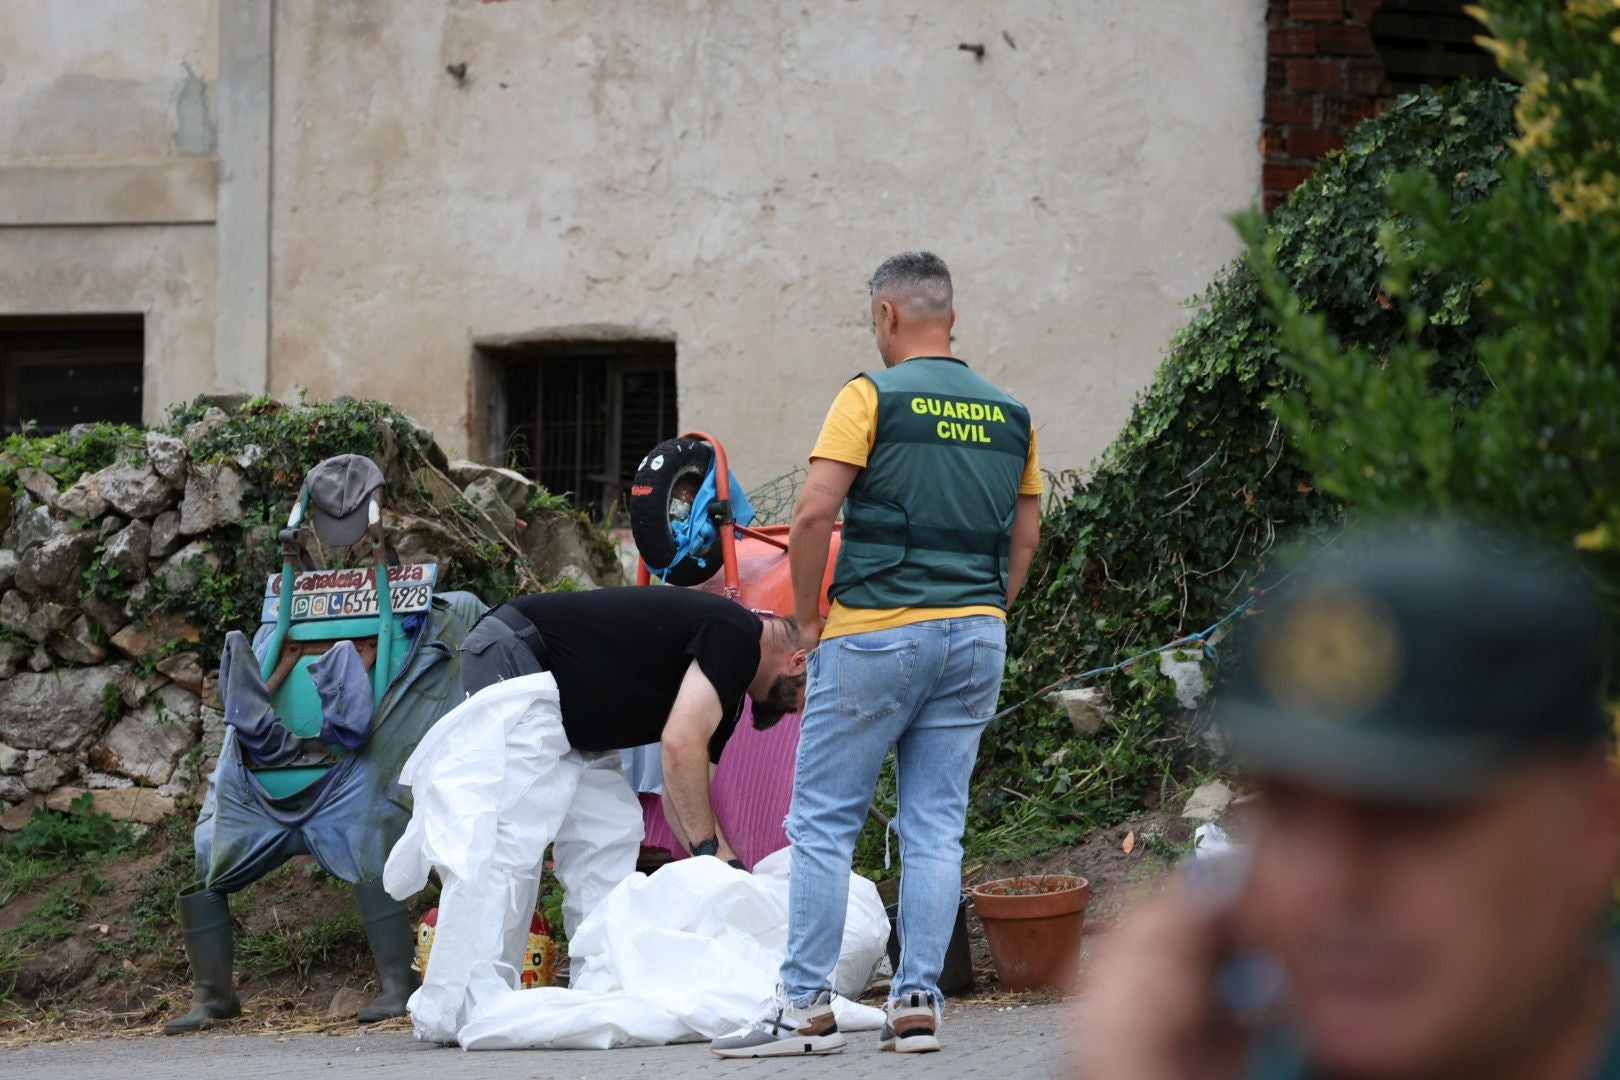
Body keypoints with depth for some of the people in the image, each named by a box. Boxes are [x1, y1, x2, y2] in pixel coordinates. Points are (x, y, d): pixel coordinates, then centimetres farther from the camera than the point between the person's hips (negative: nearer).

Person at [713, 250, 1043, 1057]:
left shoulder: (872, 397, -7)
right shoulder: (1009, 415, 10)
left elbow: (814, 515, -13)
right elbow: (1025, 536, 13)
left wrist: (807, 621, -3)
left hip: (876, 634, -5)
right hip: (977, 636, 5)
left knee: (823, 823, 1)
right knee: (935, 826, 7)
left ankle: (805, 1006, -1)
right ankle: (917, 1003, 4)